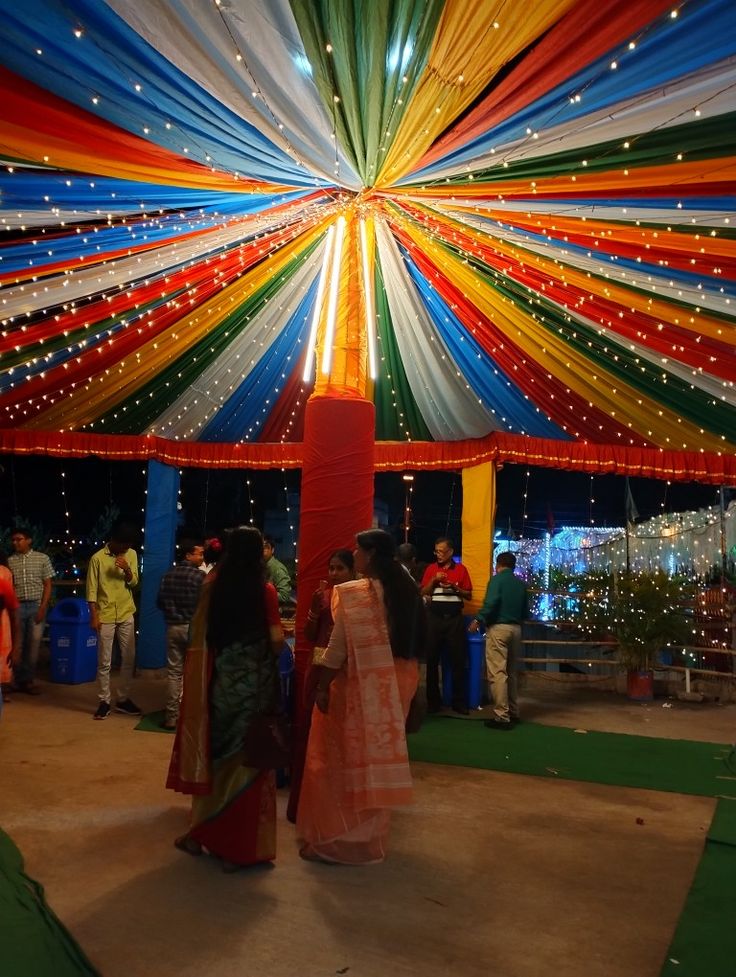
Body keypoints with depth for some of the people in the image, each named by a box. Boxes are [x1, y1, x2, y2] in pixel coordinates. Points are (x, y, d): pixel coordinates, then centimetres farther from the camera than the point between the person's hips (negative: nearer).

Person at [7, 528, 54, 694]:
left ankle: (29, 680, 10)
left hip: (36, 605, -1)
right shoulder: (10, 560, 6)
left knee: (33, 644, 0)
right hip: (17, 606, 1)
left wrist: (43, 608, -7)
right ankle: (19, 680, 15)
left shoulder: (42, 558, 2)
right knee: (17, 644, 4)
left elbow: (47, 585, 2)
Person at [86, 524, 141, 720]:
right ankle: (104, 701, 12)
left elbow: (134, 583, 2)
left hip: (126, 615, 4)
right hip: (105, 616, -4)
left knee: (129, 659, 8)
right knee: (104, 662, 1)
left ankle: (123, 699, 19)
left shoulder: (132, 554, 3)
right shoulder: (98, 558, -9)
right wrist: (94, 616, -12)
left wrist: (127, 570, -17)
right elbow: (92, 589, -8)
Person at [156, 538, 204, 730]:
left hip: (173, 627, 4)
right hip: (194, 628, -4)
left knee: (174, 671, 9)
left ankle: (171, 716, 10)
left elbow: (160, 602, 9)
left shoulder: (168, 575, 4)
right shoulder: (200, 576, -12)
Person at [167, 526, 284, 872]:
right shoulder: (265, 590, -12)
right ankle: (239, 846, 16)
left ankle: (203, 833, 31)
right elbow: (276, 640, -11)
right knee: (247, 757, 8)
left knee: (215, 754, 19)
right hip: (254, 682, -3)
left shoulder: (213, 586, -3)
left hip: (219, 679, 3)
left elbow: (200, 634, 1)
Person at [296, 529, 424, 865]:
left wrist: (322, 687, -7)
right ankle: (371, 839, 28)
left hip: (357, 687, -6)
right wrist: (403, 681, 13)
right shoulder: (407, 591, 3)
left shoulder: (352, 593, -15)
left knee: (342, 761, 8)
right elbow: (411, 641, 6)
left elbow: (338, 648, -15)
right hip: (394, 686, 6)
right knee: (377, 761, 16)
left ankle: (334, 840, 17)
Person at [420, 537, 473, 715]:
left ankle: (459, 701, 9)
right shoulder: (431, 569, 7)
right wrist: (434, 580, -10)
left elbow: (469, 595, 4)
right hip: (435, 617, 1)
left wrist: (455, 587, -12)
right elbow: (423, 593, 4)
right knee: (432, 659, 4)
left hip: (454, 618, -1)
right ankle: (433, 700, 13)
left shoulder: (461, 569, 3)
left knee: (457, 660, 2)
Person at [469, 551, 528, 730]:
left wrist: (478, 620, -10)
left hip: (498, 628, -7)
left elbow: (491, 603, -19)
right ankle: (513, 713, 21)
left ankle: (502, 717, -9)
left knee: (497, 673, -6)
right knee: (511, 673, 16)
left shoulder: (497, 579, -5)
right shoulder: (521, 583, 12)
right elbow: (525, 612, 15)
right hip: (516, 629, 7)